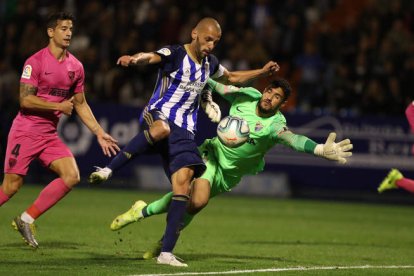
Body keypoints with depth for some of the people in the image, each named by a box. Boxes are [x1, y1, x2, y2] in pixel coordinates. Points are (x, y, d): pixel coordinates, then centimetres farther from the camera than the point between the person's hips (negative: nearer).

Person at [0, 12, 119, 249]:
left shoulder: (76, 67, 8)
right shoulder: (35, 62, -11)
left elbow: (81, 104, 17)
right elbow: (26, 100, -16)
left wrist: (99, 133, 12)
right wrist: (59, 106, -15)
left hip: (50, 135, 6)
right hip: (25, 133, -6)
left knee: (72, 177, -11)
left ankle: (27, 220, -2)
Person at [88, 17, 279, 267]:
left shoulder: (210, 63, 15)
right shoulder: (174, 54, -7)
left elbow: (232, 77, 38)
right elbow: (151, 57, -30)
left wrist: (263, 72, 30)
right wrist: (133, 59, -53)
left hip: (185, 130, 6)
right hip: (158, 115, -6)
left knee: (183, 182, -10)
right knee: (162, 129, -44)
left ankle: (167, 252, -10)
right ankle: (108, 169, -34)